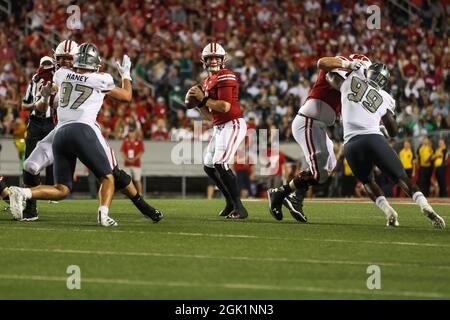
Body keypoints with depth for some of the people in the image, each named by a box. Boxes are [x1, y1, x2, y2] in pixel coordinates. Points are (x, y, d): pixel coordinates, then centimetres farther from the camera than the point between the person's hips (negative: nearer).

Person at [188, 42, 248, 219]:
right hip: (219, 128, 10)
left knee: (220, 164, -21)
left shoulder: (225, 77, -12)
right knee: (209, 166, 14)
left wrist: (203, 99, -14)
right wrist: (198, 103, 4)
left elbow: (225, 107, -22)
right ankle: (231, 203, 24)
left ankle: (239, 208, -18)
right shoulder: (208, 82, 17)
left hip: (233, 125, -10)